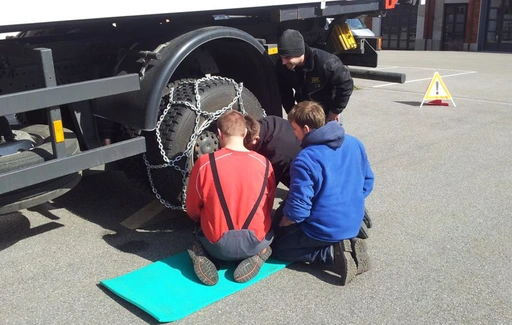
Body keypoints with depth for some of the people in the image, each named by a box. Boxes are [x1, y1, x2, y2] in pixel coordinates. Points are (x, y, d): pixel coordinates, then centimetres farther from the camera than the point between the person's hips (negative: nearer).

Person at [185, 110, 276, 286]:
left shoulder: (204, 163, -14)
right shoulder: (264, 164, -8)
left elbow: (192, 211, -1)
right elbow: (268, 209, 7)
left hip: (218, 245, -1)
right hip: (255, 243, 1)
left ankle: (203, 257, 2)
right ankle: (255, 256, 5)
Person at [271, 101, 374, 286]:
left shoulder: (305, 160, -24)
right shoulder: (354, 144, -3)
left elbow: (298, 209, -22)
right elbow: (368, 182, 9)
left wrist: (284, 222, -2)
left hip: (323, 231, -7)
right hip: (353, 224, 8)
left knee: (277, 247, 16)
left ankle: (333, 253, -5)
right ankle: (349, 245, 6)